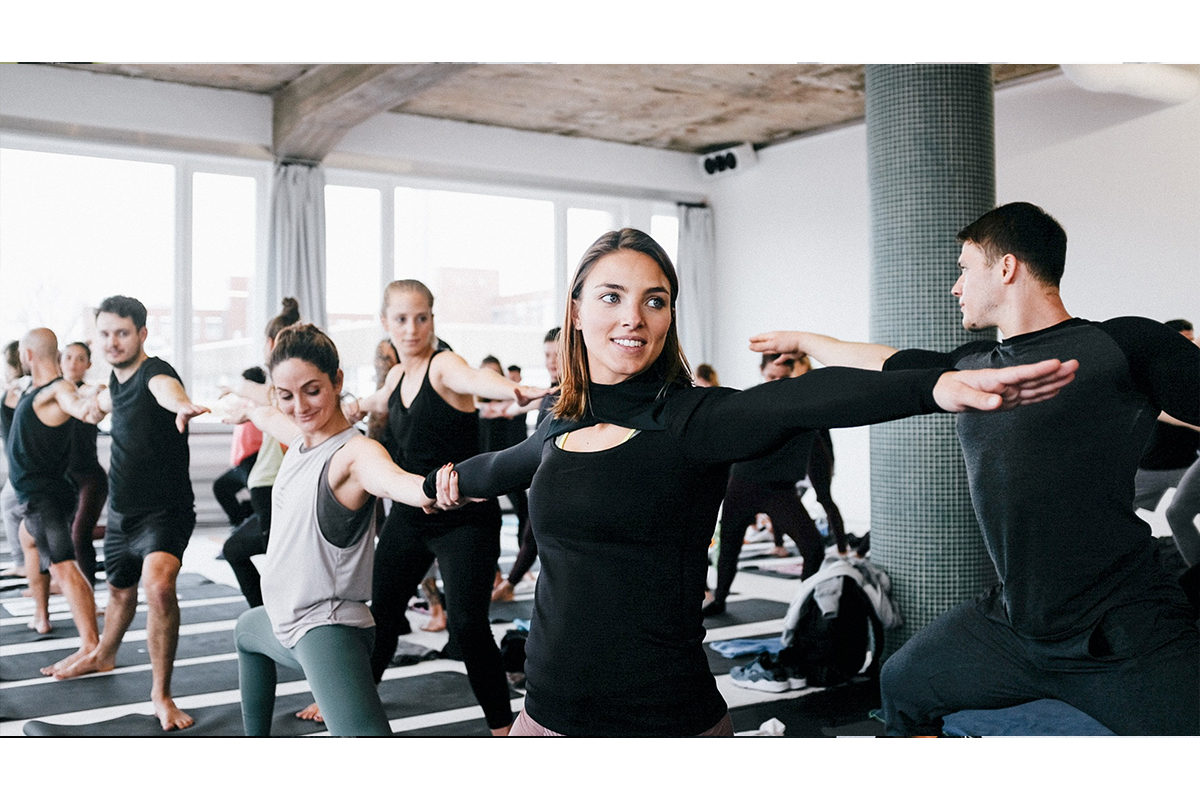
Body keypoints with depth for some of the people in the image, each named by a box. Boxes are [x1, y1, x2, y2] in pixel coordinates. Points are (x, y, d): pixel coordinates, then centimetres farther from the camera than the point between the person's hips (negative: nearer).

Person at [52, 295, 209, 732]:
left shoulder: (153, 371, -20)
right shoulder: (118, 378, 5)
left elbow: (165, 388, -50)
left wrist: (181, 405, -70)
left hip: (164, 511, -8)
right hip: (121, 512, 8)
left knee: (159, 585, -31)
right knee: (120, 589, 28)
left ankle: (161, 693, -18)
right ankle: (103, 656, 56)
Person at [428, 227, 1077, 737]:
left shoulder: (691, 418, -11)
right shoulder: (562, 426, 6)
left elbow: (796, 401, -29)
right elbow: (509, 465, 28)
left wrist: (939, 387, -45)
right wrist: (442, 479, 49)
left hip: (671, 716, -5)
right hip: (550, 711, 5)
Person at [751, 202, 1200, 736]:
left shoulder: (1123, 345, -8)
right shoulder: (972, 366, 13)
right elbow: (879, 363, 27)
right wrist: (801, 341, 40)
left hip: (1127, 638, -7)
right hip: (1011, 626, 7)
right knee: (902, 687, 22)